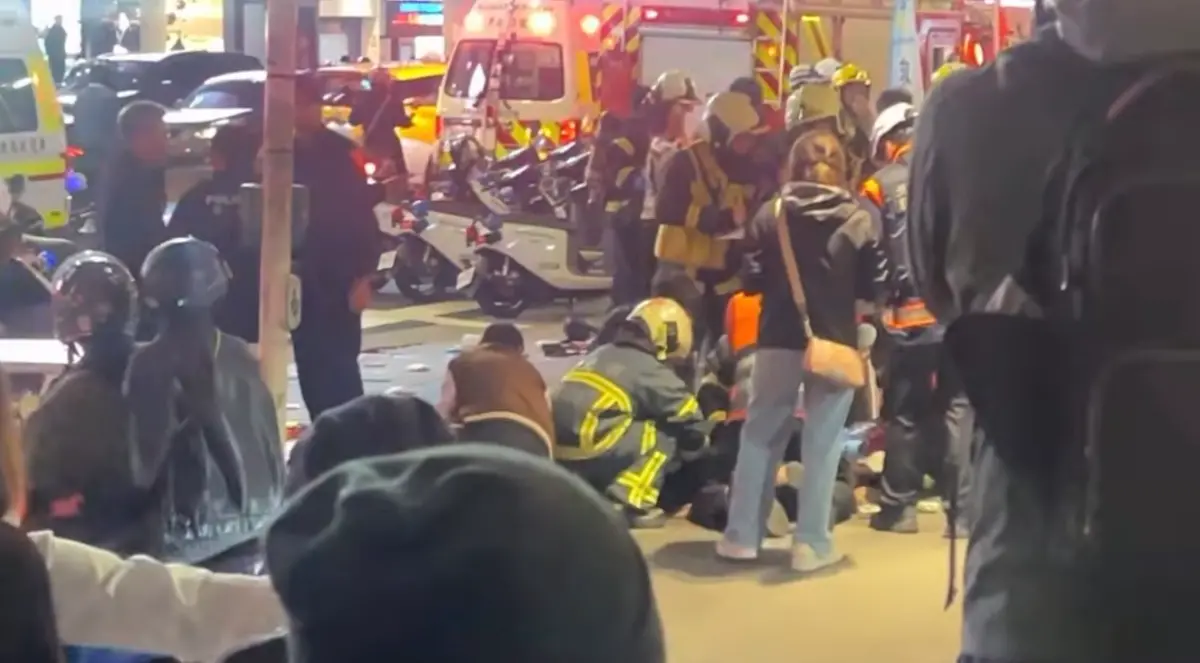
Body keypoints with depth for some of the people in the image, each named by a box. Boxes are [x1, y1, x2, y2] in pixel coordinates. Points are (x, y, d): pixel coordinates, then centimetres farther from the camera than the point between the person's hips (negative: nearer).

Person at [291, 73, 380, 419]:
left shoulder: (341, 152, -5)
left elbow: (363, 215, -8)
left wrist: (363, 276, -13)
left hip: (339, 275, -4)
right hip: (298, 275, 4)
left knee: (340, 361, -9)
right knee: (309, 362, 8)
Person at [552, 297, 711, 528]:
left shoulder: (600, 356, 25)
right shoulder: (649, 369, 2)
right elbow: (687, 415, 5)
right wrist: (701, 439, 26)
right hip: (590, 451, -8)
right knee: (665, 436, 2)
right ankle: (632, 505, -8)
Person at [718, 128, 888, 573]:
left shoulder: (769, 215, -1)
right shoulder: (858, 220, -4)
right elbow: (874, 287, -1)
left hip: (778, 340, 1)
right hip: (835, 342, -1)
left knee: (760, 434, 12)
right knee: (822, 443, 5)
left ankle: (741, 537, 14)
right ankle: (811, 544, 4)